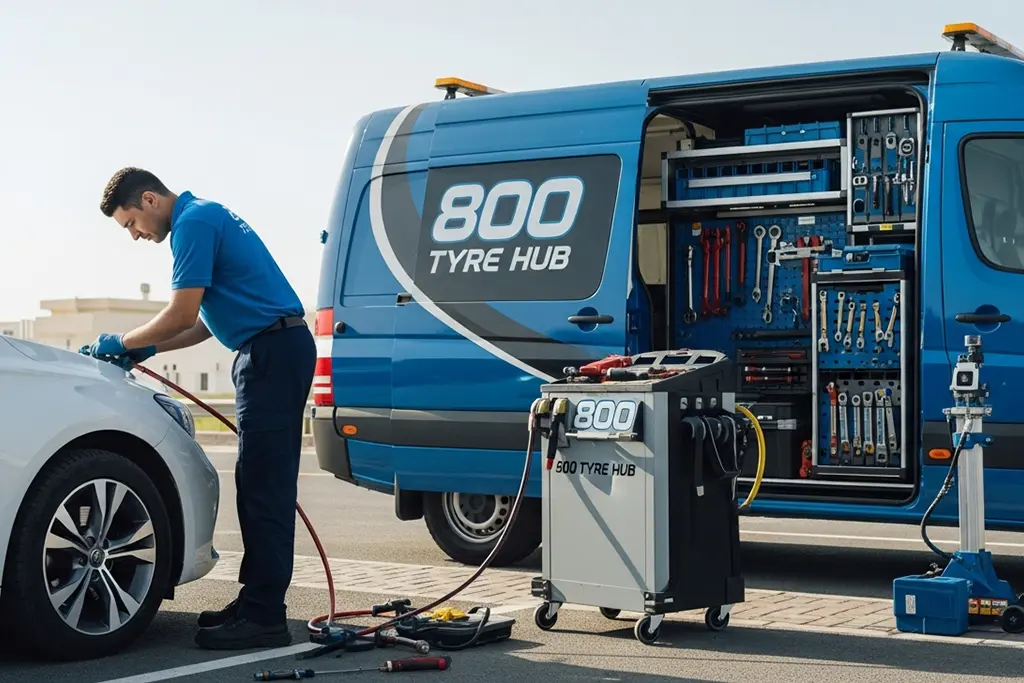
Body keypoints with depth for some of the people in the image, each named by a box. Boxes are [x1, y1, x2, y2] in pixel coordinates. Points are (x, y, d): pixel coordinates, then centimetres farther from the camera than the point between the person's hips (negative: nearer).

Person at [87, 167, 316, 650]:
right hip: (276, 353, 11)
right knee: (261, 484, 12)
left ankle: (264, 617, -8)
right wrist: (146, 350, 16)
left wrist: (123, 343, -1)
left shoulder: (194, 222, -10)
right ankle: (256, 602, 18)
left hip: (273, 353, -11)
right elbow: (208, 321, 24)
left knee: (264, 487, -10)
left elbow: (182, 315, -15)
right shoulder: (204, 217, 22)